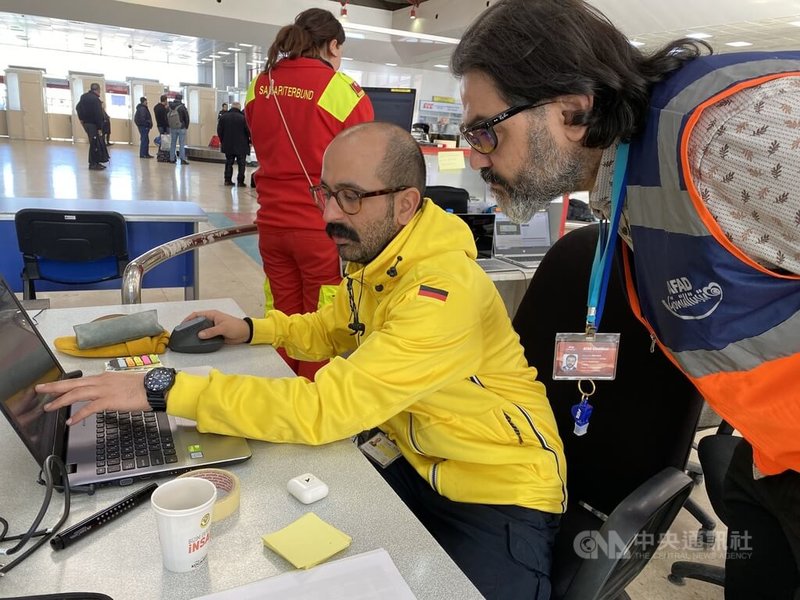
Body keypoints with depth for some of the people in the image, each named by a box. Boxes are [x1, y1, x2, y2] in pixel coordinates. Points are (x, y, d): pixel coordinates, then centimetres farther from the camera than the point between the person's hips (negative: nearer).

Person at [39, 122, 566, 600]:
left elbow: (324, 408, -31)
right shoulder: (372, 259, 1)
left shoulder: (444, 290, -29)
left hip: (498, 494, -7)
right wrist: (251, 330, 4)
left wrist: (165, 389, -27)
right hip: (418, 463, 7)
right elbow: (331, 329, 21)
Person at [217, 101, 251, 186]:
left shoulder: (223, 117, 3)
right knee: (241, 164, 3)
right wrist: (250, 141, 6)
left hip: (228, 145, 4)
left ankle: (227, 180, 13)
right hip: (241, 146, -4)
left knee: (229, 163, 14)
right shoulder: (243, 118, -13)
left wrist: (222, 141, 18)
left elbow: (219, 131, 7)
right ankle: (240, 182, 0)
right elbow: (248, 131, -9)